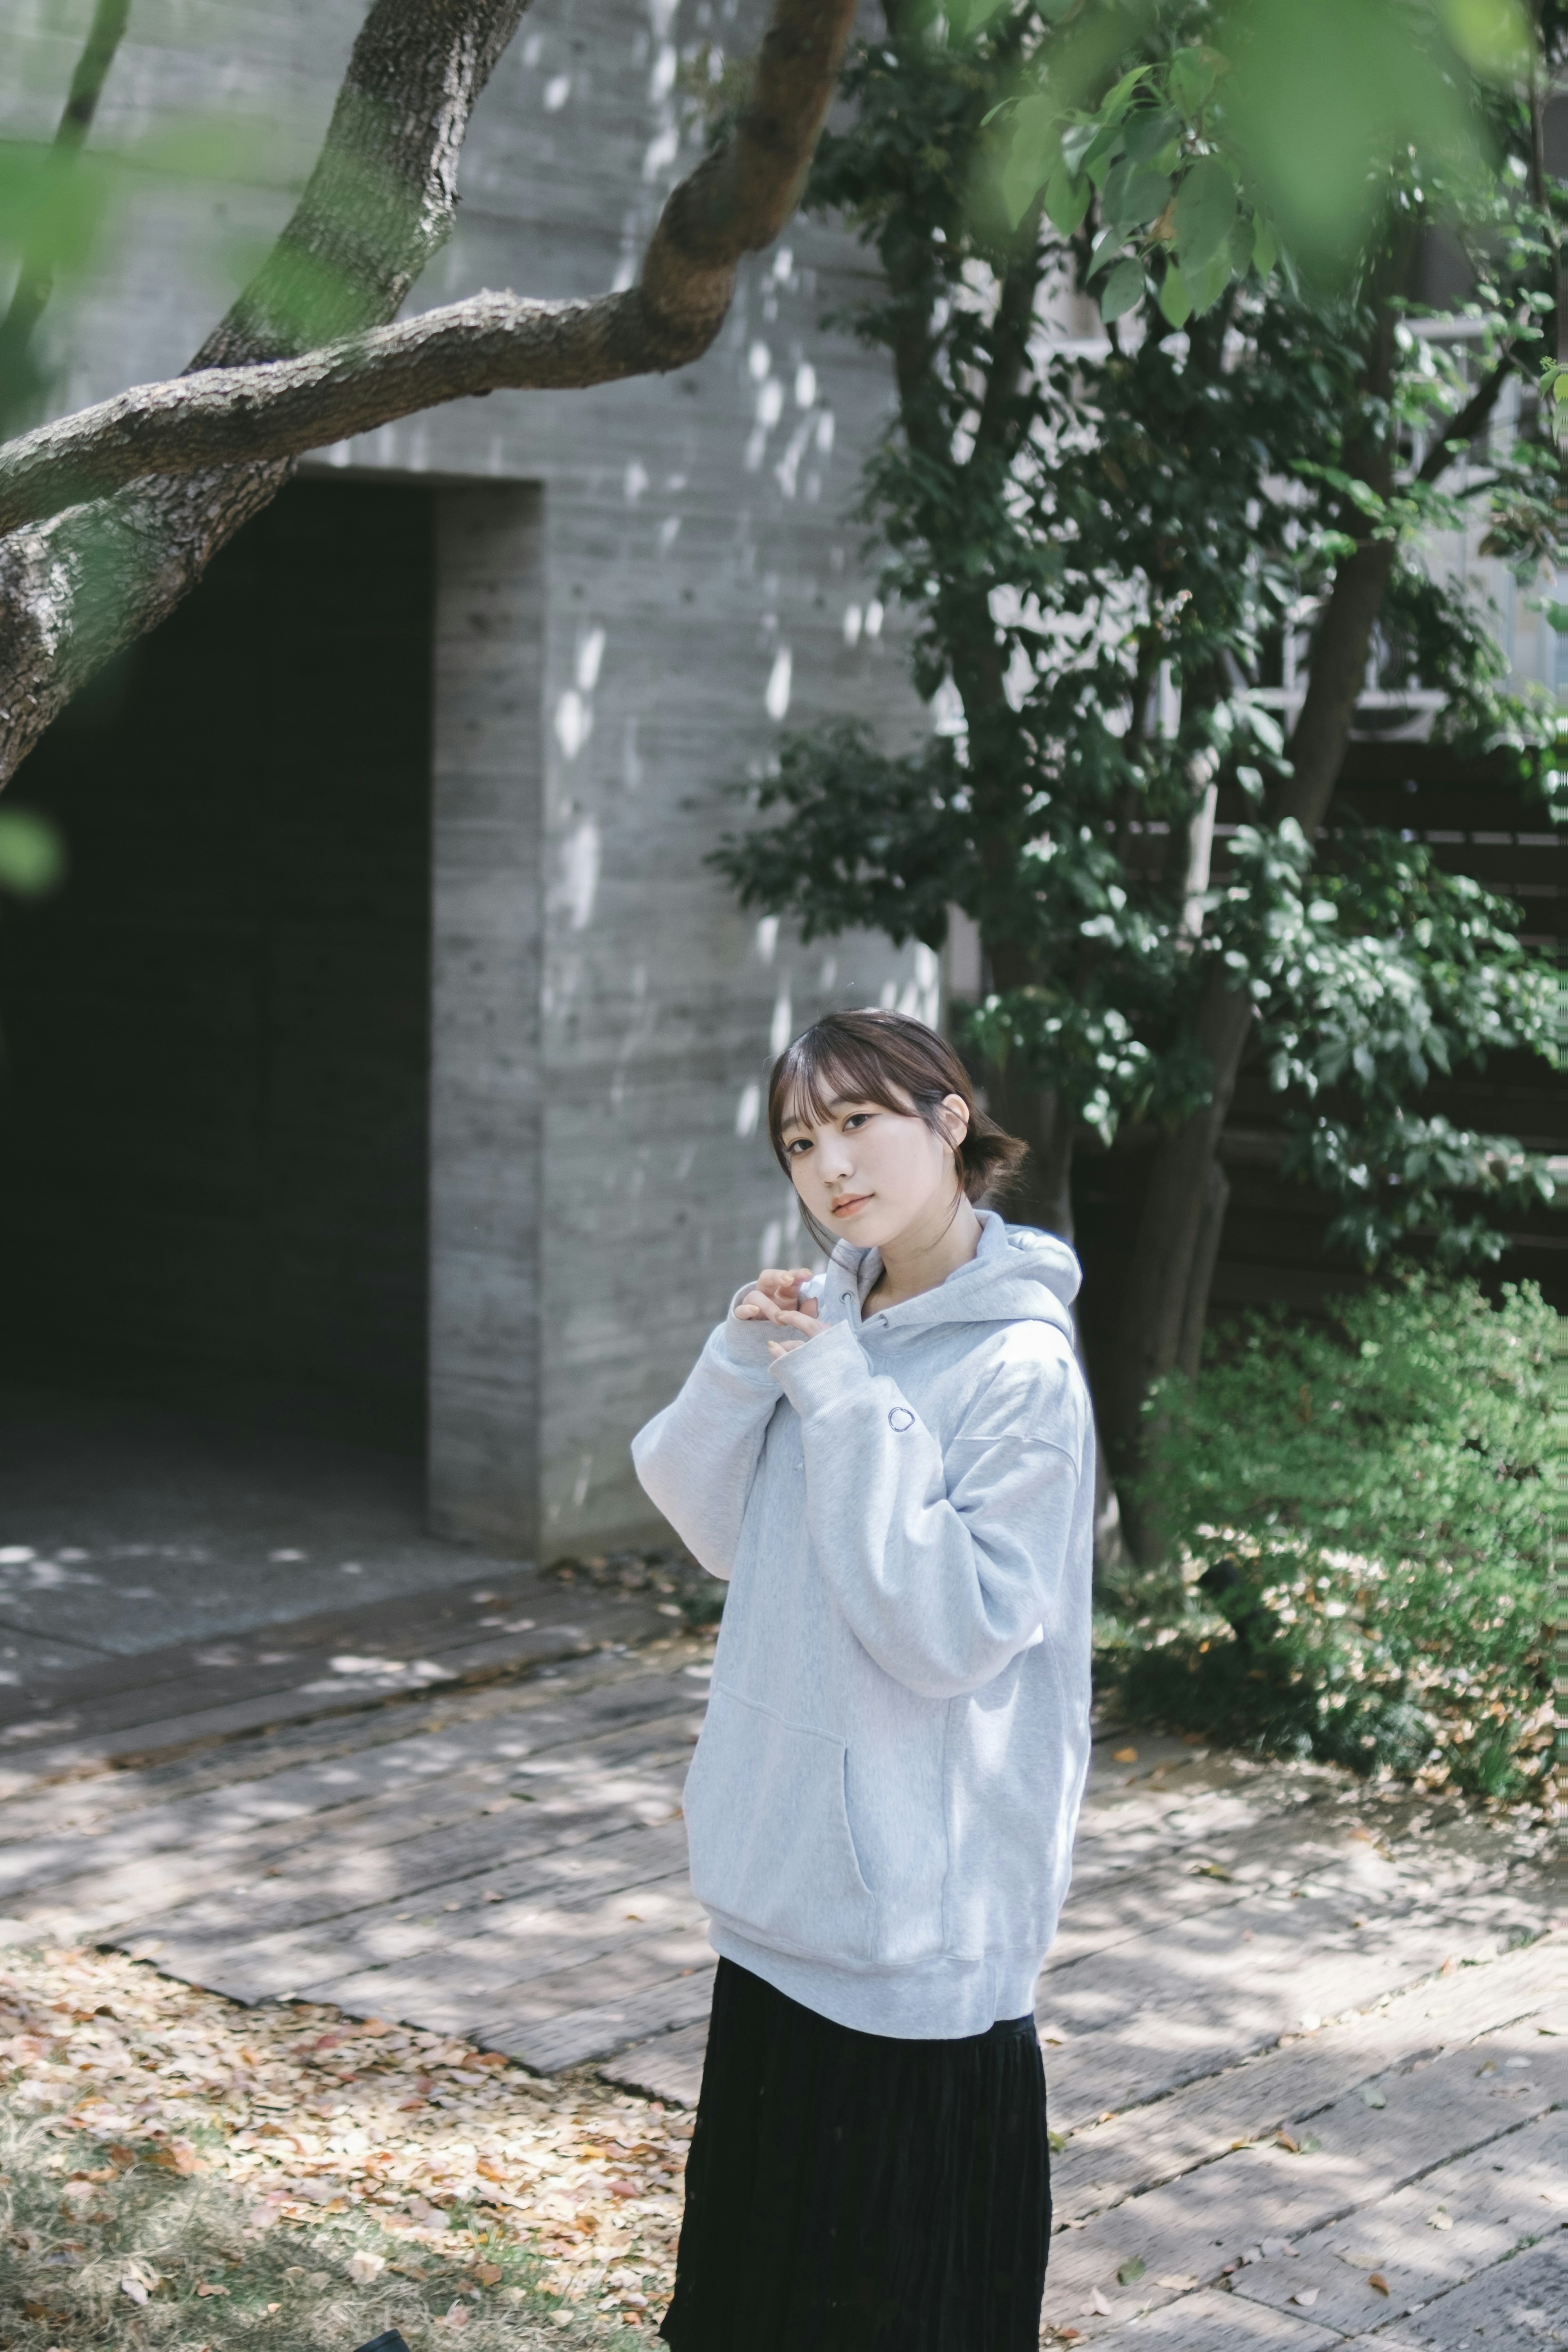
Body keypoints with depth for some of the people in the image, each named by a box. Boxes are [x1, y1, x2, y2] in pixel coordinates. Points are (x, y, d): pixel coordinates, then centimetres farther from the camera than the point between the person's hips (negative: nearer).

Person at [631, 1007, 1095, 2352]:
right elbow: (716, 1531, 7)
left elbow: (949, 1632, -23)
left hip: (921, 1905, -7)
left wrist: (846, 1403, -23)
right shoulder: (840, 1316, 4)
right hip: (789, 1875, 7)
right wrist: (743, 1364, -10)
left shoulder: (1020, 1368, -18)